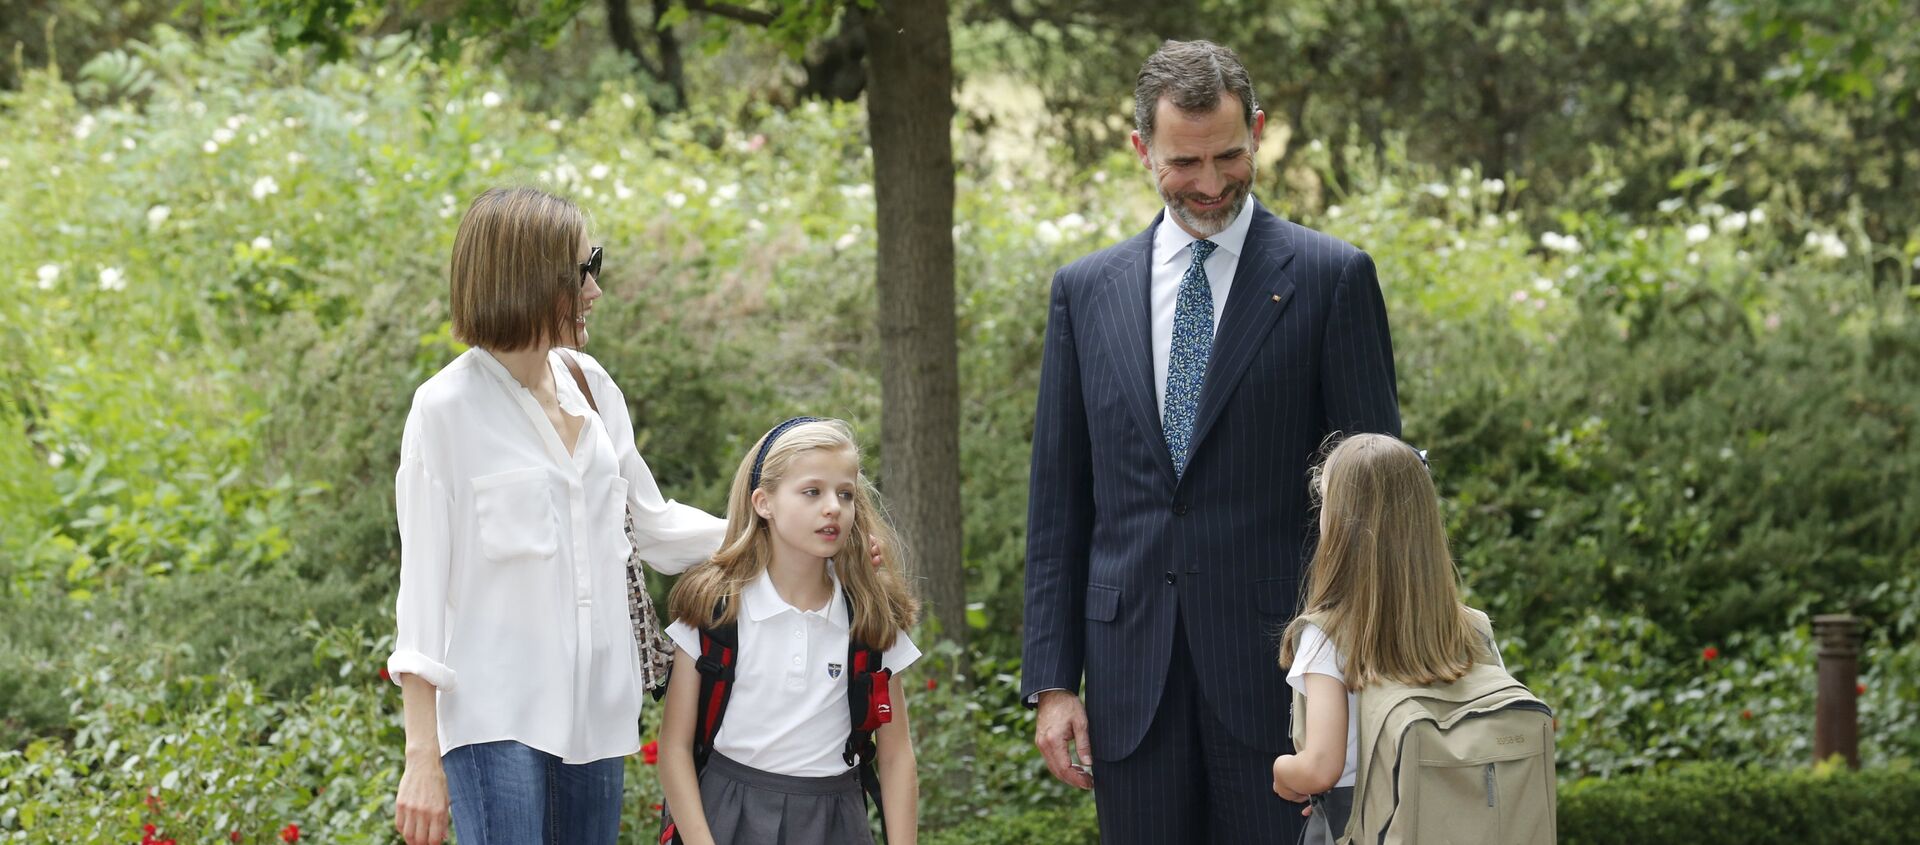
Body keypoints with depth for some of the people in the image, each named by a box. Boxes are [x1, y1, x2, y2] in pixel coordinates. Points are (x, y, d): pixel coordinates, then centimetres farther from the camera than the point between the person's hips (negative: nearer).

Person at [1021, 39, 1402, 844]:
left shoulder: (1329, 278, 1)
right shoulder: (1086, 291, 10)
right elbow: (1058, 500, 11)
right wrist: (1050, 679, 5)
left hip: (1276, 661, -3)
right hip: (1132, 675, 3)